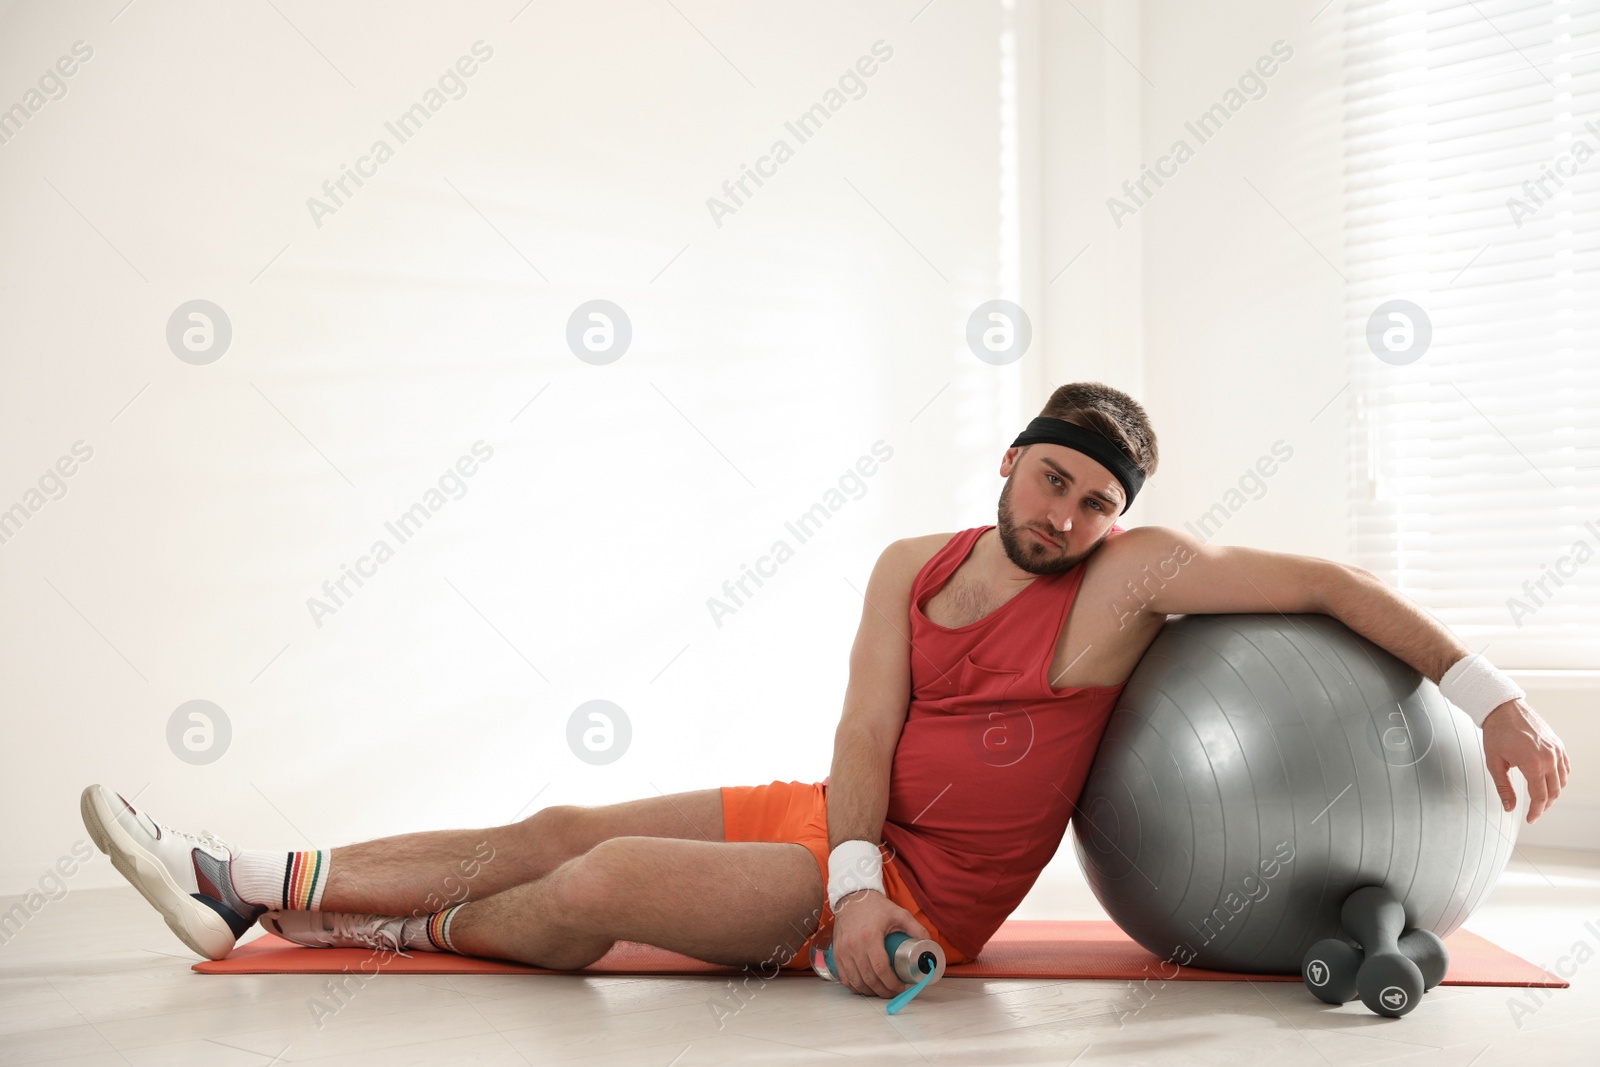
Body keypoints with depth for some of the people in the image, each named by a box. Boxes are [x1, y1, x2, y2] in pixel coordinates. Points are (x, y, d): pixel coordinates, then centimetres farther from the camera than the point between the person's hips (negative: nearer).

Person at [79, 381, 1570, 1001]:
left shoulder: (1131, 574, -12)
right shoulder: (911, 570, 1)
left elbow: (1322, 578, -13)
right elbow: (864, 738, -7)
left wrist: (1490, 695, -16)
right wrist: (850, 877, -23)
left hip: (923, 893, -6)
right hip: (836, 820, 6)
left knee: (595, 885, -19)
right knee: (557, 832, 1)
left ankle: (412, 930, 9)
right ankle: (249, 887, 9)